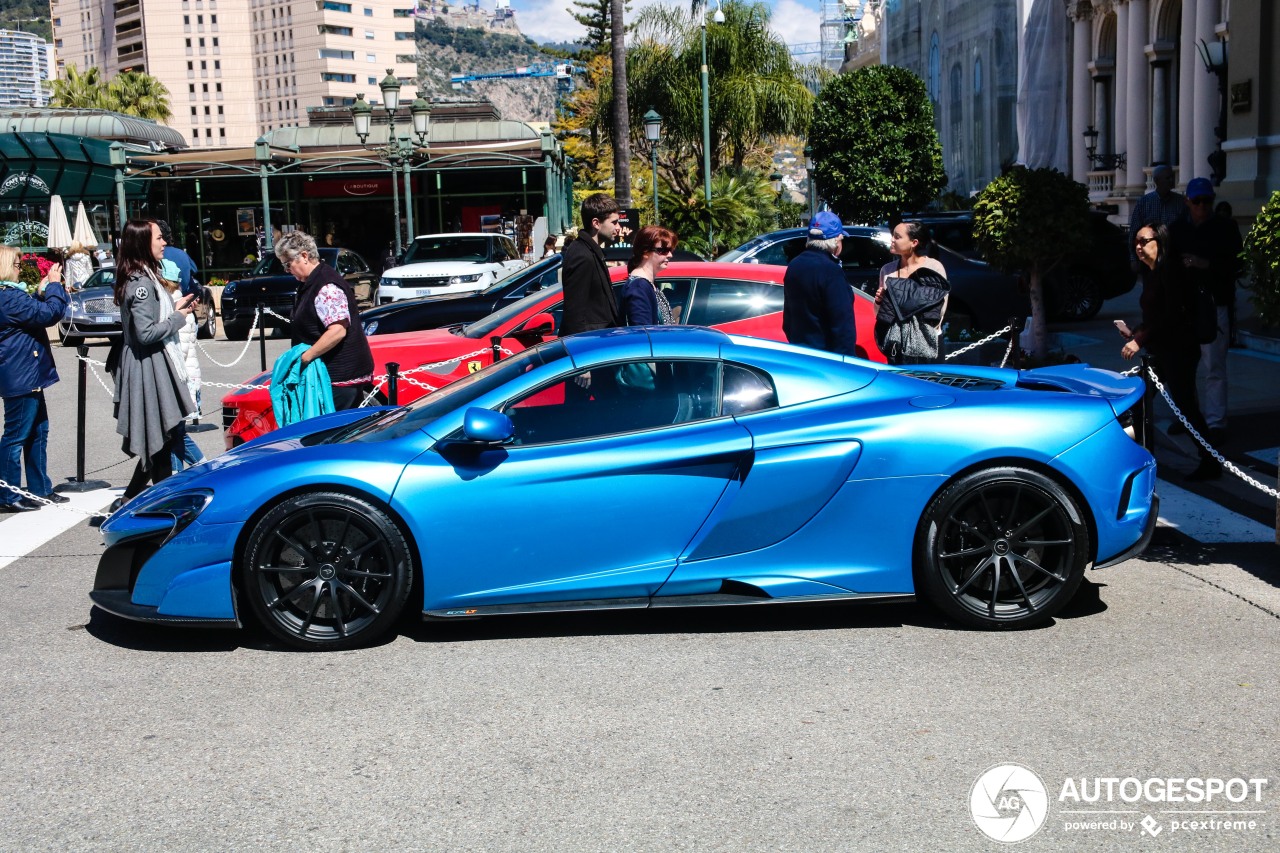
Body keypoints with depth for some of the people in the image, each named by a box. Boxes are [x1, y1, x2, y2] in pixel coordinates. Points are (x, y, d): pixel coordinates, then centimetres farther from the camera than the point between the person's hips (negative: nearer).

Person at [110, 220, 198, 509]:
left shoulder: (144, 278, 14)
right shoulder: (141, 283, -17)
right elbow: (146, 333, -22)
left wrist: (174, 307, 9)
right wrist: (178, 317, -11)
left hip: (154, 365, 10)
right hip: (149, 368, -10)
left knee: (161, 441, 14)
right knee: (162, 439, -3)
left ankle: (129, 501, 19)